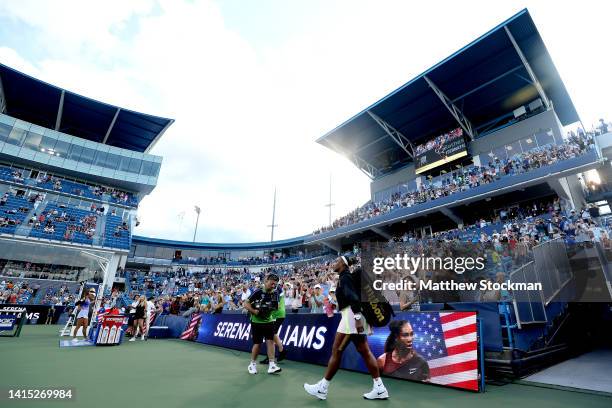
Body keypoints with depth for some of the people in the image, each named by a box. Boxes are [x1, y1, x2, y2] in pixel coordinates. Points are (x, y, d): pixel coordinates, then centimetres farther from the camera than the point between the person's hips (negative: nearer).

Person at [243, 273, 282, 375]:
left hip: (269, 321, 3)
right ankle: (252, 364, 26)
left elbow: (276, 308, 8)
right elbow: (246, 304, -13)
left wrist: (274, 304, -12)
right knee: (257, 343, 4)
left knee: (270, 341, -3)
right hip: (257, 322, -3)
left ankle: (271, 365, 4)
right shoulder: (258, 292, -17)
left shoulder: (275, 293, -3)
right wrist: (255, 312, -22)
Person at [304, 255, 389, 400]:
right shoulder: (346, 277, 18)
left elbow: (353, 297, -21)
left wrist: (357, 317, -28)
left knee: (336, 351, -2)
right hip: (353, 316, 10)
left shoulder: (345, 277, -10)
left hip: (351, 315, -10)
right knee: (364, 351, 10)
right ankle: (379, 388, 14)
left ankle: (322, 388, 7)